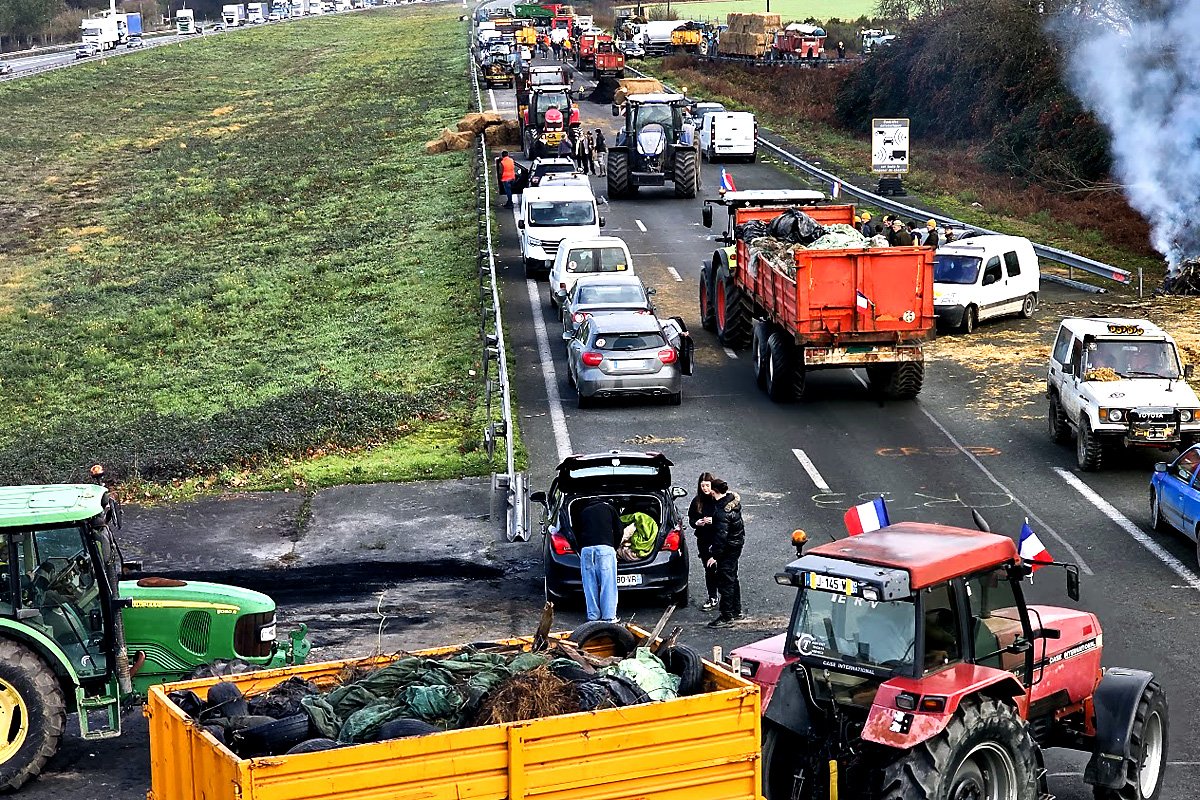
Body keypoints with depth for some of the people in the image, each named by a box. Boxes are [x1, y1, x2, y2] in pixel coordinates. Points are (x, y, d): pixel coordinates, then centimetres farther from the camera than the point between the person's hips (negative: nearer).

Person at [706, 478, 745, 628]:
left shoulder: (722, 512, -28)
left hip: (728, 548, -10)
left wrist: (715, 555, -23)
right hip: (737, 543, 10)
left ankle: (726, 618, 2)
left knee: (725, 581, -3)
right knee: (732, 578, 22)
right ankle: (736, 611, 34)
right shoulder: (733, 498, 2)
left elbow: (721, 535, -28)